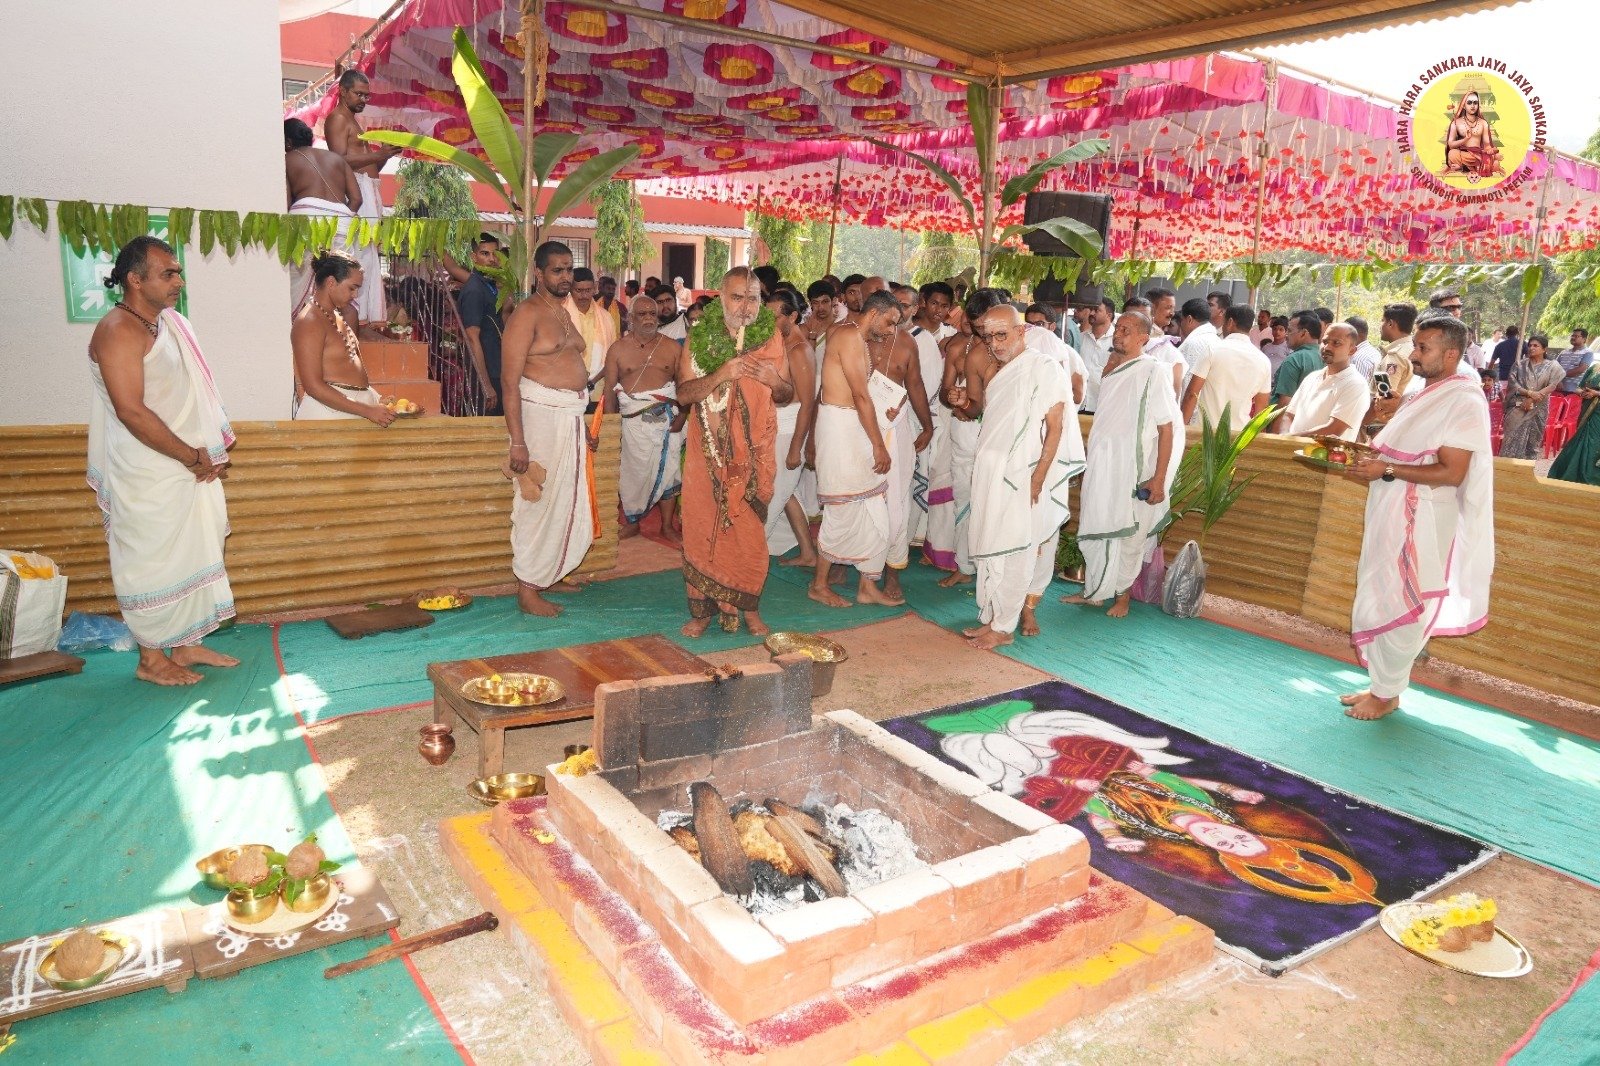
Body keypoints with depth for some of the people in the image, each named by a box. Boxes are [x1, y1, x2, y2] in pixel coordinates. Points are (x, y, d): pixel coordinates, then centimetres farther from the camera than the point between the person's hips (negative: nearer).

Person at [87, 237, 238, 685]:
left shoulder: (172, 323, 11)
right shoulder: (119, 331, -17)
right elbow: (132, 412, -23)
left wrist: (209, 454, 5)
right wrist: (193, 457, -17)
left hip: (189, 468, 9)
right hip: (147, 476, -9)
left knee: (194, 555, 15)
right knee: (152, 563, 3)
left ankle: (186, 645, 28)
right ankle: (151, 659, 16)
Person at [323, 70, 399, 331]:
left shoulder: (354, 121, 27)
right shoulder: (337, 118, -3)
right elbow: (342, 160, -15)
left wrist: (383, 154, 7)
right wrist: (379, 154, -16)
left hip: (370, 192, 10)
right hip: (356, 190, -10)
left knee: (370, 256, 6)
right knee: (359, 253, -15)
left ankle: (371, 315, 6)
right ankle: (357, 316, -17)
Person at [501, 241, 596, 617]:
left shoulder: (564, 313, 15)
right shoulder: (528, 313, -12)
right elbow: (509, 379, -17)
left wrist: (582, 427, 22)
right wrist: (517, 441, -23)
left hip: (570, 416, 9)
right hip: (541, 414, -8)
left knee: (569, 501, 14)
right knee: (539, 501, -2)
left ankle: (550, 574, 29)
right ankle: (527, 589, 8)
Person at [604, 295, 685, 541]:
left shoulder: (673, 348, 7)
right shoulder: (618, 349, 5)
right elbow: (610, 390, 4)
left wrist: (681, 416, -5)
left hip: (667, 419, 1)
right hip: (633, 421, -1)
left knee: (667, 472, 3)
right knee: (632, 472, 2)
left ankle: (667, 526, 13)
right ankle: (631, 523, 17)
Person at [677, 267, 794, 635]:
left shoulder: (772, 336, 4)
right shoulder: (700, 337, -1)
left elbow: (787, 395, 10)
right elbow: (683, 394, -8)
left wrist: (775, 380, -13)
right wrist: (721, 374, -22)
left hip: (755, 452, 1)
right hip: (708, 451, 0)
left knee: (750, 530, 4)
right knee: (702, 525, 2)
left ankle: (749, 608, 17)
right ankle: (703, 608, 15)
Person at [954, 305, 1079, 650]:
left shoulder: (1045, 369, -9)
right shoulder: (993, 368, 12)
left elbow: (1055, 428, -11)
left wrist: (1038, 477, -16)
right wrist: (965, 402, 3)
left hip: (1023, 474, -6)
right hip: (990, 471, 7)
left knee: (1012, 548, -1)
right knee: (990, 546, 8)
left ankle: (1001, 627, 7)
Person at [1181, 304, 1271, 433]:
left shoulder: (1212, 349, -8)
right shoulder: (1263, 361, 4)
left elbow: (1192, 393, -10)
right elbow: (1261, 408, 9)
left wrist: (1182, 426, -4)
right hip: (1240, 432, 4)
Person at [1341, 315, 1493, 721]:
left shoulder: (1464, 401, -14)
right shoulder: (1424, 396, 14)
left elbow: (1451, 473, -21)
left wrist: (1387, 470, -24)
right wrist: (1367, 461, 8)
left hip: (1420, 522, -9)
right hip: (1391, 515, 9)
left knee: (1398, 607, 0)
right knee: (1380, 600, 13)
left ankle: (1387, 694, 13)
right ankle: (1381, 684, 25)